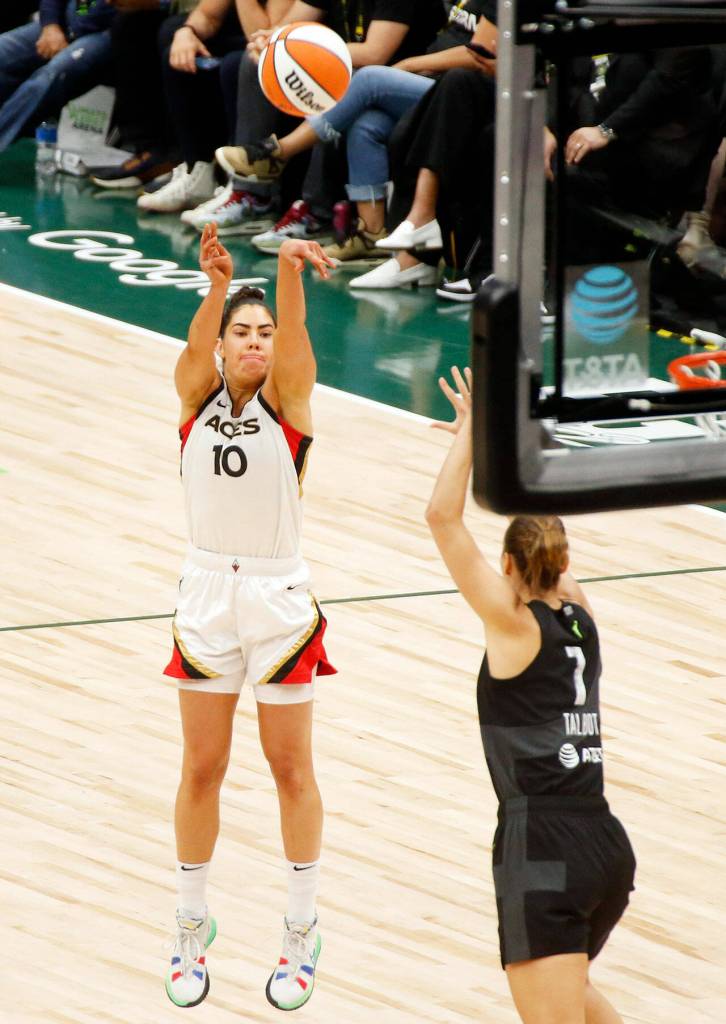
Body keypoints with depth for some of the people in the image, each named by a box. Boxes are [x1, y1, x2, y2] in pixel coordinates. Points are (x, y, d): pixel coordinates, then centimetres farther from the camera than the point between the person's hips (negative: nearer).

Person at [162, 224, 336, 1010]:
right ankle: (192, 926, 23)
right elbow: (197, 344, -24)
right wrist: (216, 285, -46)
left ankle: (301, 929, 18)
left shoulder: (287, 398, -6)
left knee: (291, 769, 7)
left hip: (278, 599, -2)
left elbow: (292, 336, -26)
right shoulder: (196, 393, -2)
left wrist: (289, 269, -48)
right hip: (207, 596, 2)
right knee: (201, 769, 10)